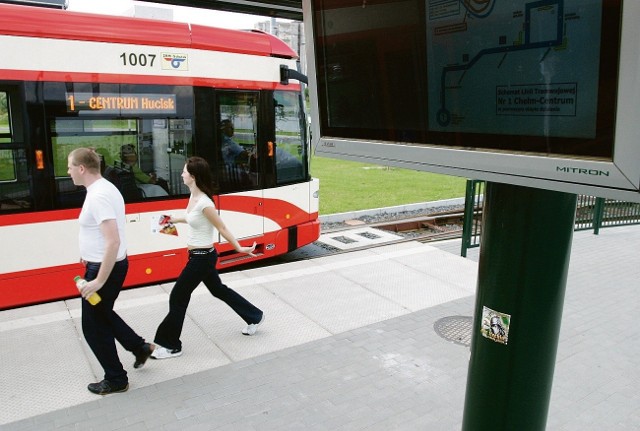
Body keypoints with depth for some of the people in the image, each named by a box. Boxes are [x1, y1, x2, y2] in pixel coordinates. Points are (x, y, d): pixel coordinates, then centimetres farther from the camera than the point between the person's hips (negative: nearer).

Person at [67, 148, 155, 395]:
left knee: (94, 326, 6)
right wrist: (91, 253, 24)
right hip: (109, 264, 10)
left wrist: (99, 281, -28)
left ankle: (116, 380, 21)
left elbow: (114, 241, -30)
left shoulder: (98, 196, -24)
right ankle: (139, 347, 36)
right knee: (102, 314, 26)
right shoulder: (104, 188, 7)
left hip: (104, 268, -10)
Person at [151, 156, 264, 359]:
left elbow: (222, 228, -18)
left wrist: (239, 248, -14)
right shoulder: (193, 196, 3)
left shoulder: (204, 203, -24)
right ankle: (254, 317, 36)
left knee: (178, 297, 0)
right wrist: (176, 219, 24)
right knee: (218, 289, 21)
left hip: (202, 257, -10)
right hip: (199, 256, 10)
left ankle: (170, 345, 16)